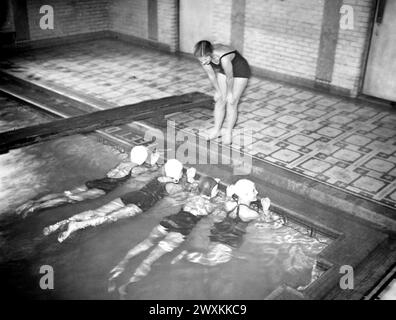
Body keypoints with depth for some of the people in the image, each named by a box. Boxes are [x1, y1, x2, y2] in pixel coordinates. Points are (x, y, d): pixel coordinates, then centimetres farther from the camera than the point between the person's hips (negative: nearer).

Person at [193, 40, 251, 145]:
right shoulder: (204, 57, -25)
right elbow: (211, 75, -10)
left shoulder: (224, 58, -44)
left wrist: (230, 93, -12)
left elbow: (229, 77, -28)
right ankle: (217, 130, 15)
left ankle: (228, 132, 8)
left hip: (240, 71, -6)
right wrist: (217, 91, 1)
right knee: (219, 100, 4)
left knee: (231, 103, -5)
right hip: (223, 71, 6)